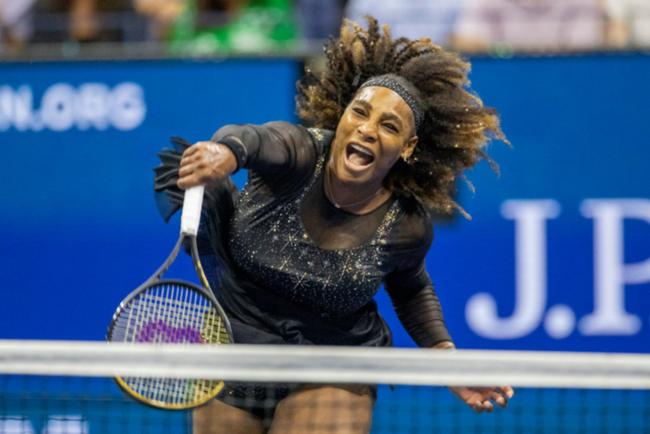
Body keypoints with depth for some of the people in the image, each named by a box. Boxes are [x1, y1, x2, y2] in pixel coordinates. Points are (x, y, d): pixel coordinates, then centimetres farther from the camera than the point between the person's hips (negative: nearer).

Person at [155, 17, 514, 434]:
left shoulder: (407, 226, -14)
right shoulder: (300, 153, -23)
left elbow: (411, 290, 9)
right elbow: (254, 139, -48)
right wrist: (225, 152, -72)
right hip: (234, 346, 1)